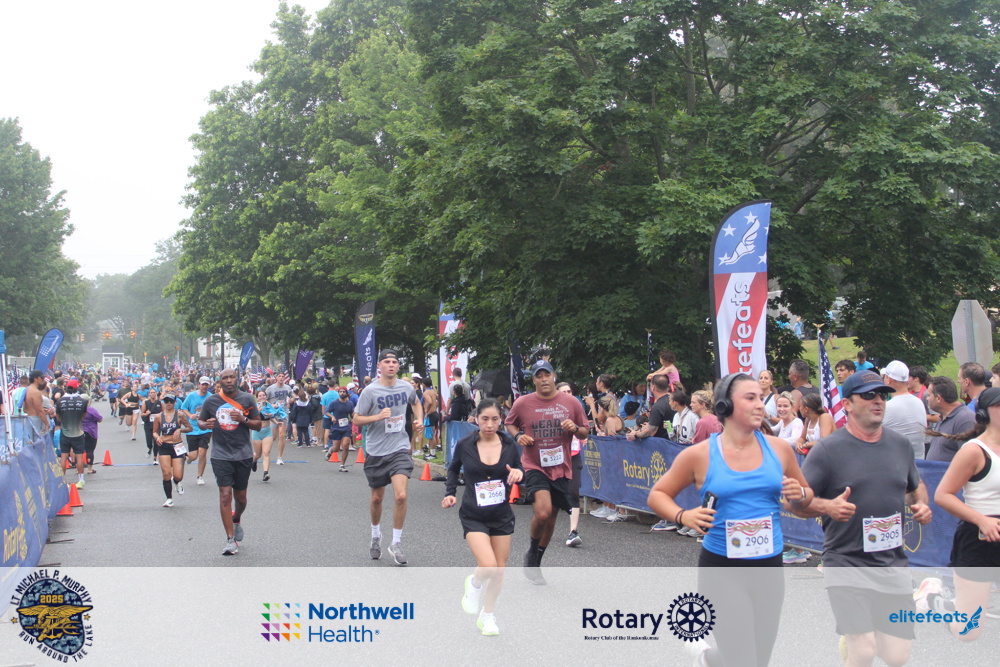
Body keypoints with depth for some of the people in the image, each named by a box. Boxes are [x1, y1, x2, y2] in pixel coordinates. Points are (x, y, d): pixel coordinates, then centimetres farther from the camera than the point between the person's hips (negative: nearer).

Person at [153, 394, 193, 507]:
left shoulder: (180, 415, -3)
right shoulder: (158, 416, 2)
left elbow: (189, 428, 3)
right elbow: (155, 431, 11)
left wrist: (180, 430, -14)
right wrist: (157, 437, -10)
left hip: (177, 447, -1)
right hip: (164, 447, 1)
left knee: (178, 476, -6)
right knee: (166, 474, -6)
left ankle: (177, 483, 33)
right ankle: (169, 499, 9)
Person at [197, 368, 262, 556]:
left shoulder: (247, 399, 0)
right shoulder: (211, 401, 1)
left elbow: (259, 425, 3)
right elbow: (200, 421, 13)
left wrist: (243, 419, -16)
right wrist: (206, 424, -10)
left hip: (243, 454, 1)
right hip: (221, 454, -1)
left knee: (240, 496, 11)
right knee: (225, 494, -11)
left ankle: (236, 520, 44)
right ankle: (231, 539, -6)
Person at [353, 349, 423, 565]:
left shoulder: (406, 387, 1)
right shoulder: (370, 391, -10)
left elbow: (416, 403, 24)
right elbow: (356, 419, -7)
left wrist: (419, 419, 6)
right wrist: (378, 417, -22)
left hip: (400, 450, 1)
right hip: (376, 451, -1)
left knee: (401, 495, -15)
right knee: (377, 498, 13)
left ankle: (396, 543, 0)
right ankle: (376, 536, 40)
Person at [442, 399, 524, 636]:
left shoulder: (509, 444, -4)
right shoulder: (465, 445, -8)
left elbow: (518, 469, 9)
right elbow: (453, 468, 11)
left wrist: (518, 473, -14)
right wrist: (449, 493, -3)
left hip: (502, 516, 3)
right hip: (474, 516, -3)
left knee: (499, 572, 8)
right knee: (488, 567, -19)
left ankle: (487, 616, 30)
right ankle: (474, 583, 17)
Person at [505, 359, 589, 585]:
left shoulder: (571, 403, 1)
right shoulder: (522, 403, -4)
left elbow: (585, 432, 10)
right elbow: (509, 423, 13)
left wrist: (575, 428, -12)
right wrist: (518, 435, -7)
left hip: (561, 469, 3)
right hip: (534, 467, -3)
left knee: (550, 518, 12)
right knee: (542, 512, -24)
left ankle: (535, 563, 33)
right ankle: (532, 551, 6)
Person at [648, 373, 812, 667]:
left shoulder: (778, 449, 2)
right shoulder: (699, 455, -6)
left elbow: (806, 496, 16)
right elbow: (657, 495, 4)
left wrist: (799, 495, -8)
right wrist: (683, 516, -15)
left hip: (769, 568, 4)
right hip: (721, 569, -4)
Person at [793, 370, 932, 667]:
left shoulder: (901, 445, 8)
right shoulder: (828, 449, -9)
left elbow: (916, 486, 25)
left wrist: (922, 505, 4)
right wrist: (827, 507, -27)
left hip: (894, 564, 5)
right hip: (847, 563, -5)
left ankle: (852, 640, 34)